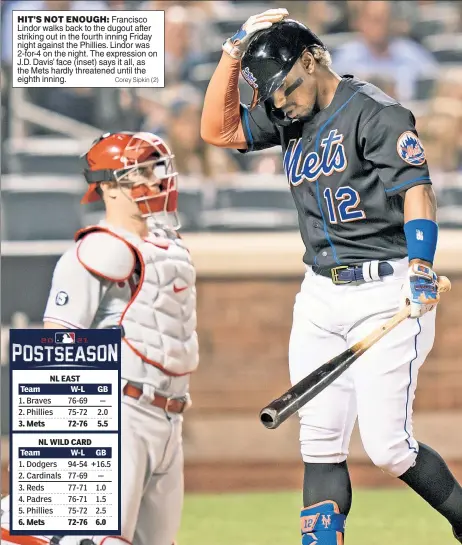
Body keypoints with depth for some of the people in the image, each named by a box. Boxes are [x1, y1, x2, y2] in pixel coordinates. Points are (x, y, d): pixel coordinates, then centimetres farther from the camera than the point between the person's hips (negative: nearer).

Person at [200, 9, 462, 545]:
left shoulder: (374, 112, -10)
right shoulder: (290, 120, 14)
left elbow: (416, 189, -18)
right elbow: (218, 130, 11)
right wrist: (236, 51, 2)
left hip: (385, 294, -7)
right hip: (319, 299, 7)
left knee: (387, 447, -9)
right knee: (320, 448, 1)